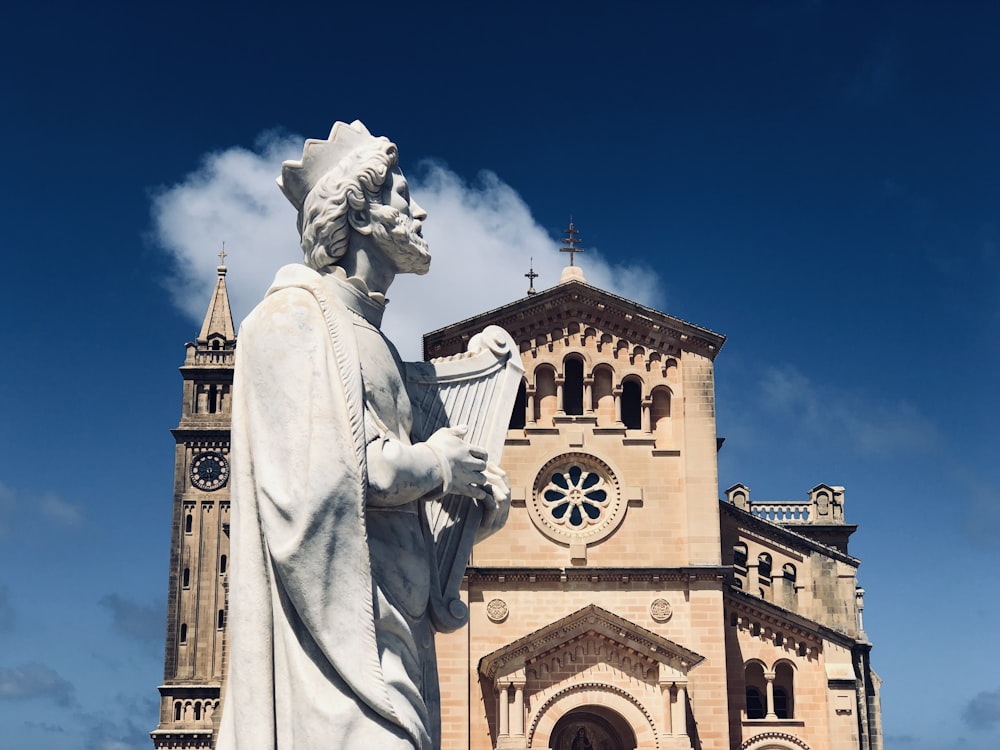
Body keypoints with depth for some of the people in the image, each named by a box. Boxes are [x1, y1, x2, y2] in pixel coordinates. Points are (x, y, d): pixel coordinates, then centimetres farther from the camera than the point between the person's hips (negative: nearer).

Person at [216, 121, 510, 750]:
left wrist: (471, 481, 5)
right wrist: (435, 465, -5)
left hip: (387, 621, 9)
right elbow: (310, 467, -17)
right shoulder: (296, 316, -3)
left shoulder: (371, 339, 23)